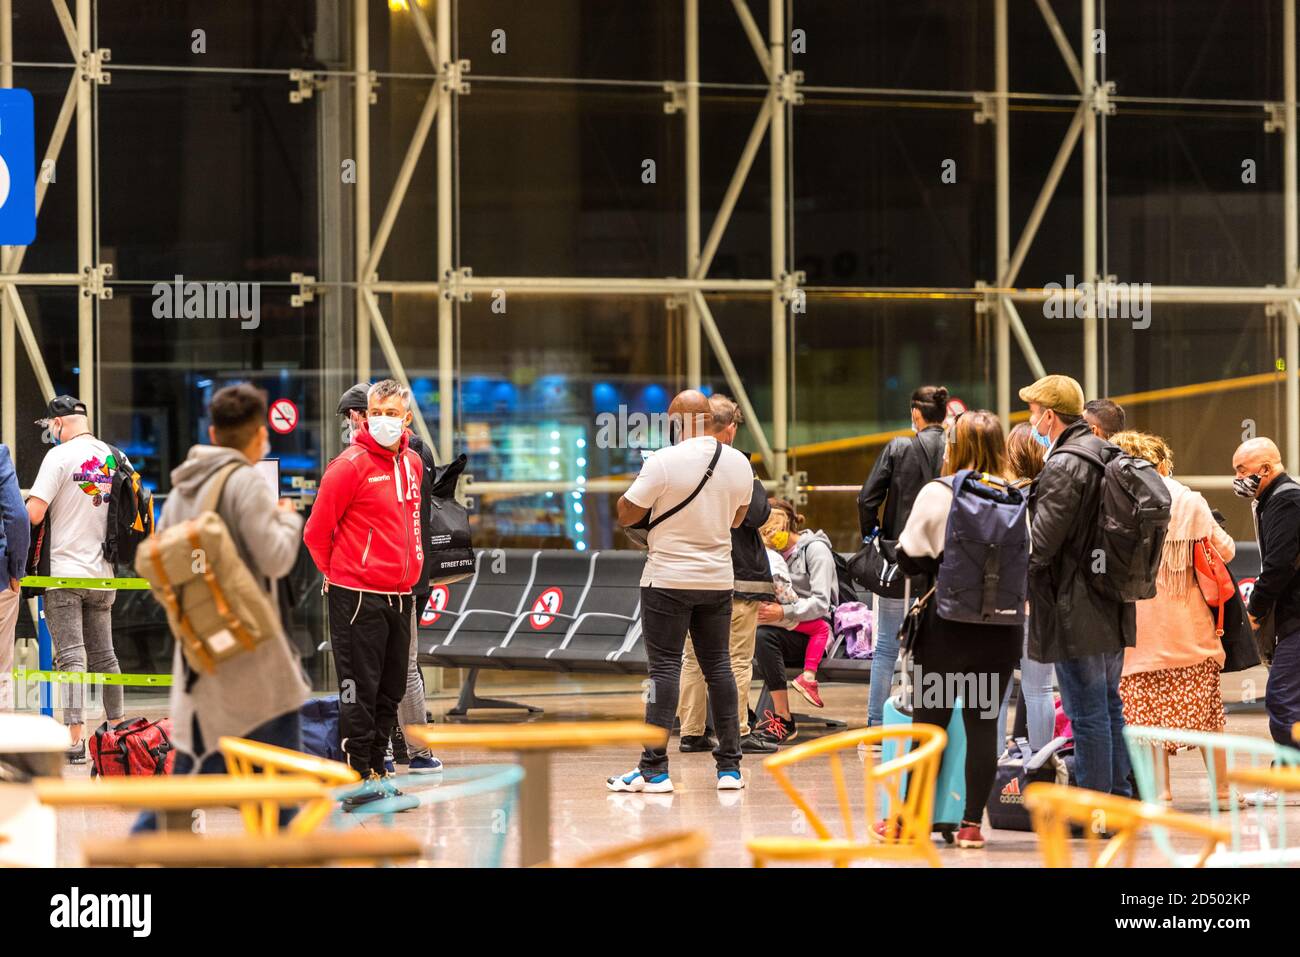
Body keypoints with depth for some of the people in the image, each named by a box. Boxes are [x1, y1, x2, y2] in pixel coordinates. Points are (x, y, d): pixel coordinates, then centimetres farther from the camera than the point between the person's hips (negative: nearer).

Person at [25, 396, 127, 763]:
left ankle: (75, 739, -15)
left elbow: (34, 514, -16)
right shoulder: (114, 457, 7)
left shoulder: (60, 455, -11)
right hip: (102, 574, 6)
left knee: (71, 657, -8)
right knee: (103, 656, 15)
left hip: (64, 572, -6)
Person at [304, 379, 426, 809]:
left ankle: (376, 770, 21)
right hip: (358, 596, -7)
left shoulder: (412, 464, 10)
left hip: (399, 594, 7)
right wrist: (336, 572, 4)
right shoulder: (350, 465, -12)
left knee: (391, 691, 12)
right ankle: (359, 777, 1)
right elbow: (317, 531, -8)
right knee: (360, 690, -4)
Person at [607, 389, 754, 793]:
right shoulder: (740, 464, 3)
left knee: (665, 666, -4)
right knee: (717, 665, 11)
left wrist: (639, 485, 11)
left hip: (669, 578, -5)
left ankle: (654, 769, -6)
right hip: (718, 579, 5)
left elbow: (626, 515, -7)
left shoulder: (664, 462, -14)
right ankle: (730, 766, 12)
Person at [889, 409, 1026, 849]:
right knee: (983, 722, 5)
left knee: (930, 719, 7)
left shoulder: (937, 494, -8)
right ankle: (972, 823, 5)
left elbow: (910, 558, -5)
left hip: (946, 623, -2)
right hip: (1002, 626, 2)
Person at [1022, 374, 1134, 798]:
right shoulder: (1108, 456, 11)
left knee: (1087, 713, -4)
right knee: (1109, 706, 17)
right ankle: (1120, 797, 23)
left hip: (1076, 612, -9)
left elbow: (1039, 543, -17)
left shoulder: (1064, 466, -17)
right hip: (1112, 607, 9)